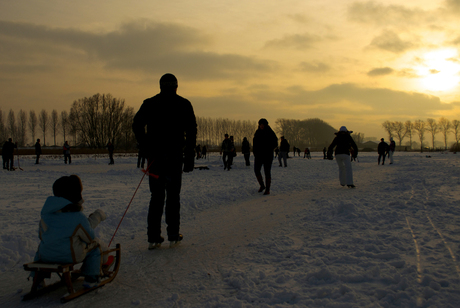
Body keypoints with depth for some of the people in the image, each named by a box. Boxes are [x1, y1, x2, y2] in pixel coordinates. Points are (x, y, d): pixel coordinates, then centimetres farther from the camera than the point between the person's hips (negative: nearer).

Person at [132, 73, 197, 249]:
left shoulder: (150, 103, 8)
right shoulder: (184, 104, 5)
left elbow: (137, 125, -3)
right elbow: (191, 132, -3)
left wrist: (147, 149, 2)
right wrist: (189, 158, -2)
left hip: (155, 156, 1)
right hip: (175, 156, -1)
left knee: (156, 196, 9)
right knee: (173, 196, 8)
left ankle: (153, 237, 7)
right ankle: (173, 236, 11)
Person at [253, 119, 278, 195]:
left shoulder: (271, 133, -7)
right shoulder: (257, 132, 6)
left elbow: (275, 144, -7)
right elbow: (255, 142, 13)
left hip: (267, 155, -4)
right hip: (258, 155, 4)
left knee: (267, 172, -4)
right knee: (256, 170, -1)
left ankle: (267, 190, 4)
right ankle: (262, 185, 21)